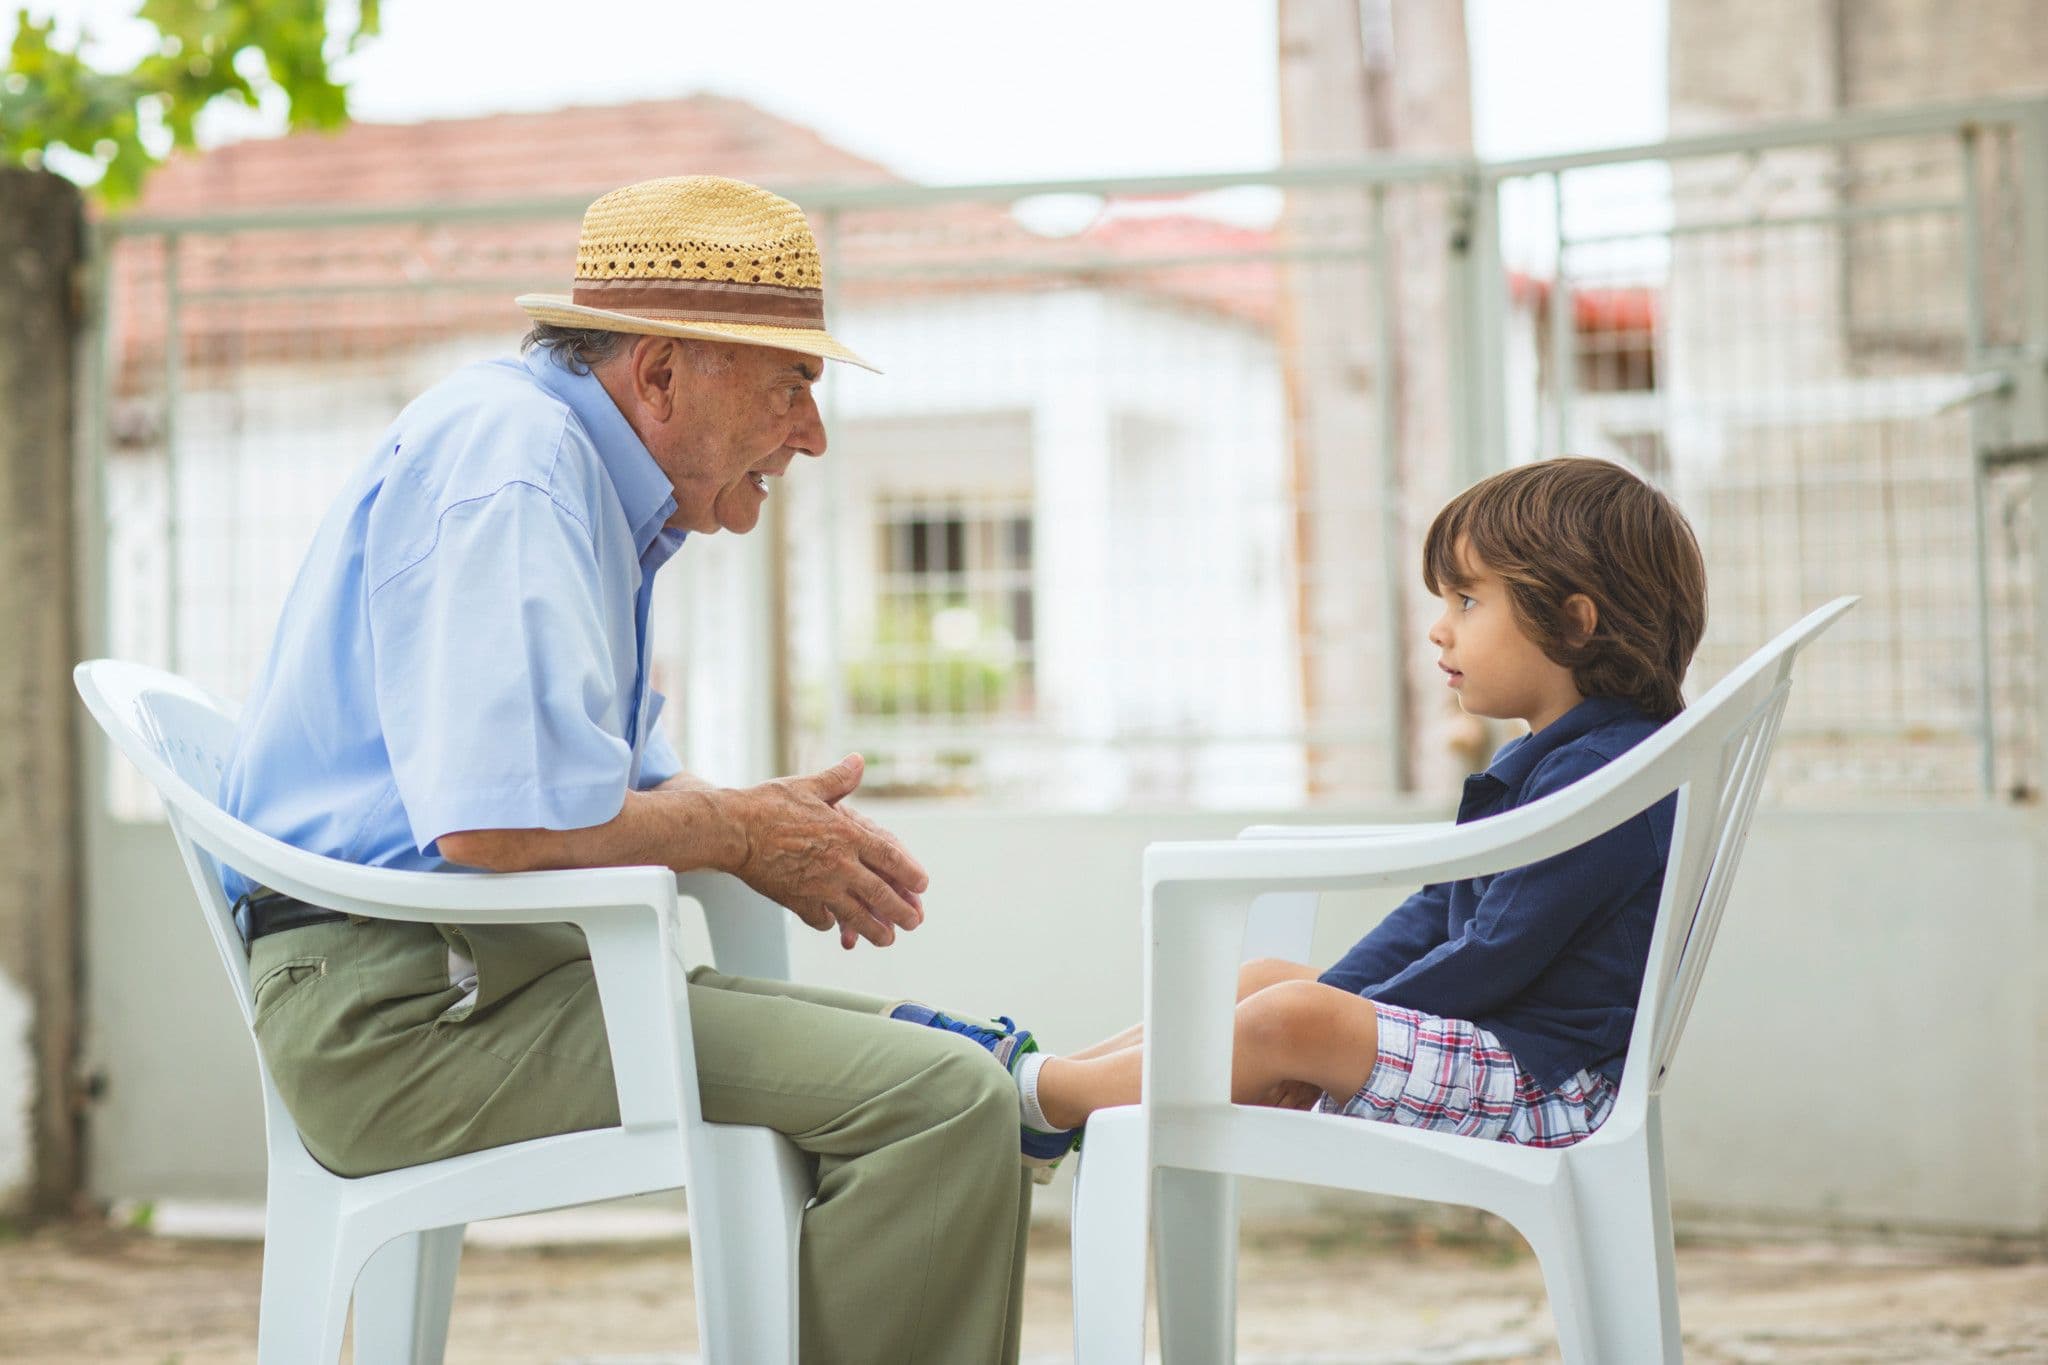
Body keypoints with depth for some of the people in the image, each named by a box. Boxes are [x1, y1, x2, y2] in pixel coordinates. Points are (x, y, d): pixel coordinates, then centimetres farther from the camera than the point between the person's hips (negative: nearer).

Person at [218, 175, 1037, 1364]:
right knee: (945, 1102, -22)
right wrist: (742, 835, -9)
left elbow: (622, 777, 28)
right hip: (409, 1008, -11)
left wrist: (773, 820, 6)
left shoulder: (585, 470, 19)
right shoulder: (504, 453, -13)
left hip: (497, 969, 11)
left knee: (941, 1054, 14)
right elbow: (500, 816, -26)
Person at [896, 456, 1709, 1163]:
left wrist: (1341, 1016, -14)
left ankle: (1041, 1095, -12)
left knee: (1285, 1020, -23)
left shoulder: (1601, 775, -19)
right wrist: (1334, 998, 5)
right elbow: (1443, 910, 18)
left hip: (1545, 1086, -11)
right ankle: (1051, 1075, 6)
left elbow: (1497, 955, -22)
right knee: (1265, 980, 12)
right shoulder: (1542, 763, 17)